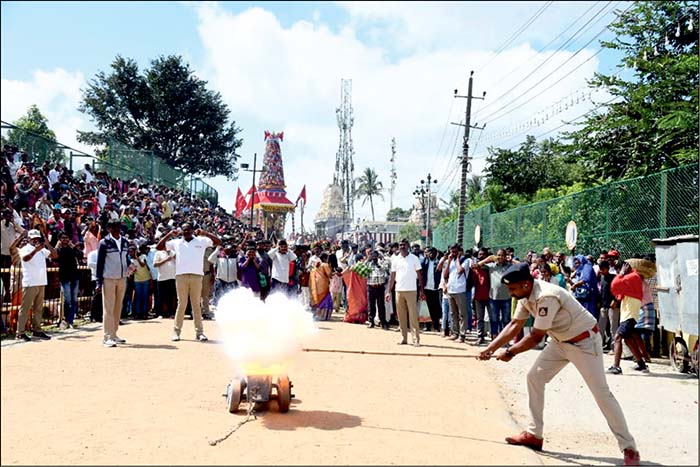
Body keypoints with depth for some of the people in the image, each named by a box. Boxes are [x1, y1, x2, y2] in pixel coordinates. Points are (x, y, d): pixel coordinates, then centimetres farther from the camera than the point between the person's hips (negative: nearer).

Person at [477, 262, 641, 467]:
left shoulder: (546, 297, -33)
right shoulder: (526, 294, -6)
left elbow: (536, 336, -28)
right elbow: (514, 326, 1)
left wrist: (509, 353, -19)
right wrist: (490, 348, -4)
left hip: (584, 341, -9)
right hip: (561, 341, 9)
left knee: (601, 392, -8)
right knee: (534, 377, 7)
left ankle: (629, 448, 3)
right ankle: (534, 434, 16)